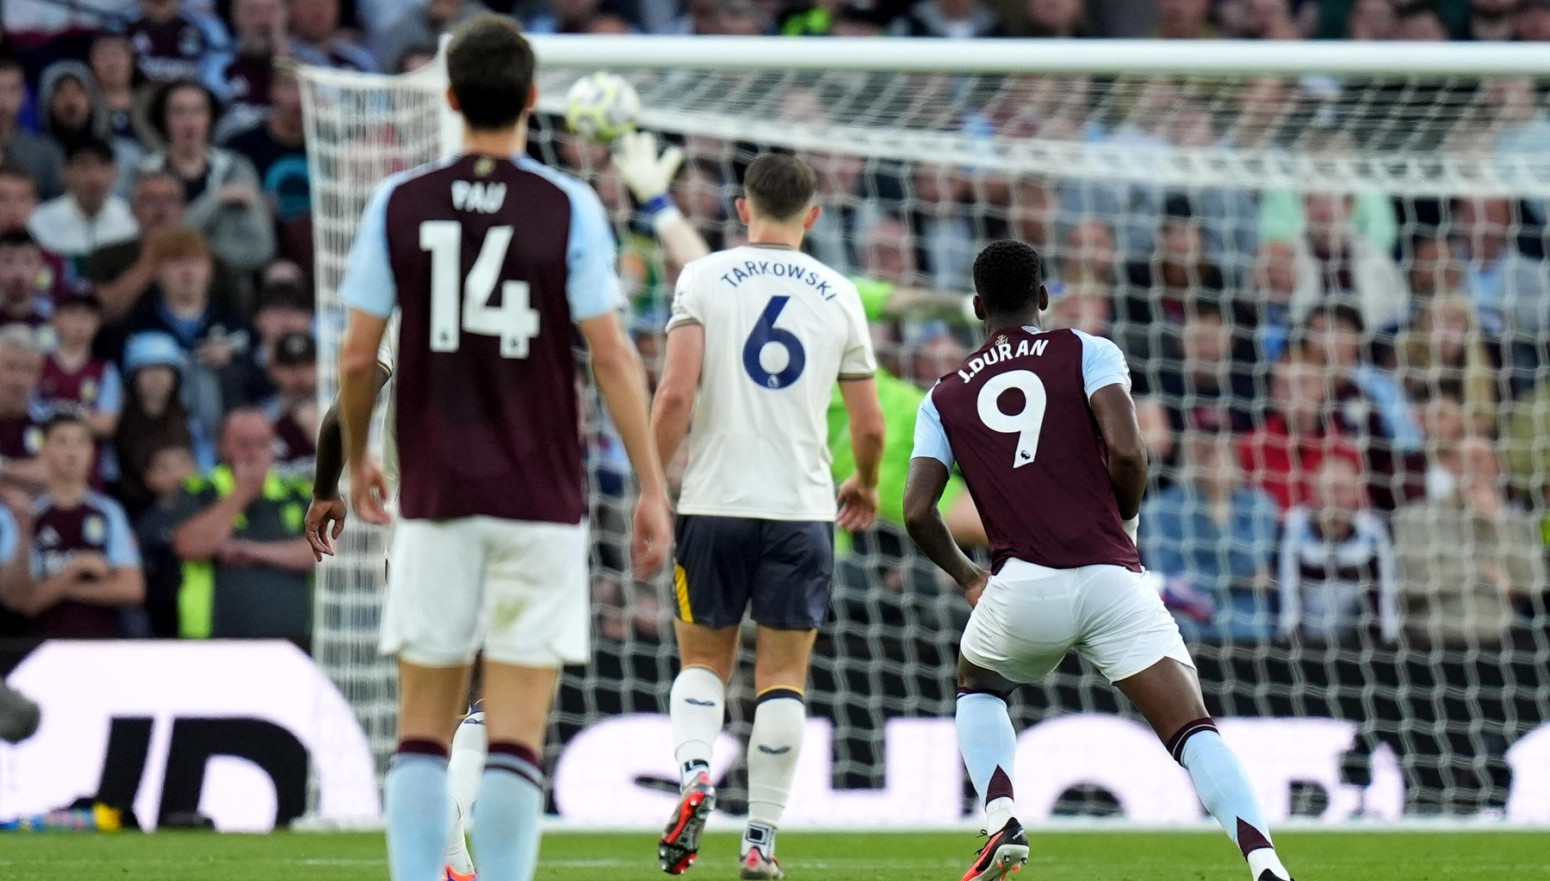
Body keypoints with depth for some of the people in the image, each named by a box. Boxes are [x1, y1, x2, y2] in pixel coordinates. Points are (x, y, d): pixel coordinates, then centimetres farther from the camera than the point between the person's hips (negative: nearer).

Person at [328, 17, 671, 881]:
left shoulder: (399, 203, 1)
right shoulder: (569, 208, -4)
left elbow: (358, 359, 2)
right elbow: (612, 356, -7)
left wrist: (357, 460, 19)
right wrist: (653, 490, -2)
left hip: (435, 496, 1)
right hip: (541, 500, -1)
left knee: (423, 728, 6)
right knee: (517, 735, -1)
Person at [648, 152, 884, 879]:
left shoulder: (704, 279, 0)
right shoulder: (838, 296, 6)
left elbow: (675, 395, -11)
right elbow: (869, 424, 9)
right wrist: (864, 485, 29)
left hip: (715, 501, -1)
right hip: (803, 506, 1)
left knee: (702, 660, 15)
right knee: (783, 676, 7)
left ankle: (694, 775, -11)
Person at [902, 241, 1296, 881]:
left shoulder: (945, 400, 17)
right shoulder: (1088, 354, 11)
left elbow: (917, 512, 7)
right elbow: (1126, 450, -5)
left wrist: (966, 577, 24)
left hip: (1022, 585, 1)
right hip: (1112, 581, -1)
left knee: (977, 690, 32)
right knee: (1195, 735, -4)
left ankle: (1002, 824, 8)